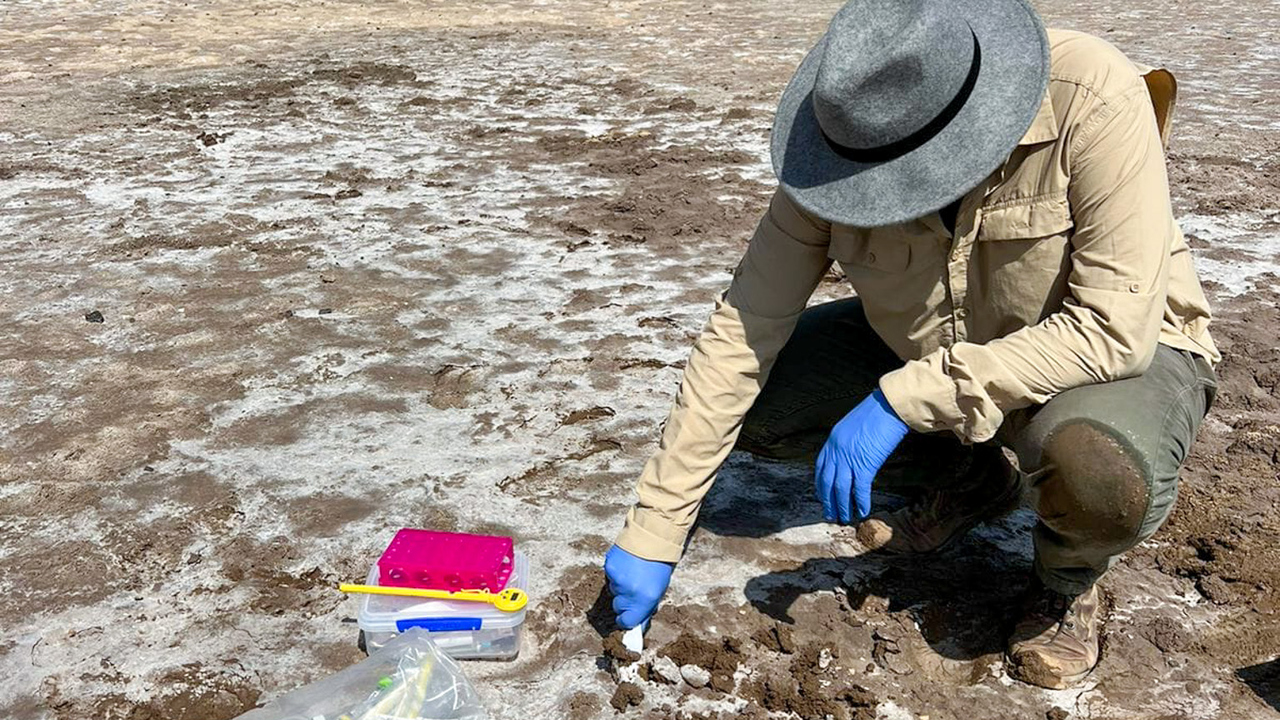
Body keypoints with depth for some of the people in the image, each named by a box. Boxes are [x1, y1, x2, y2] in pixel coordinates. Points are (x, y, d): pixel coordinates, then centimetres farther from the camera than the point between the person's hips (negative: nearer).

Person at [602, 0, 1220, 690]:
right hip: (926, 346, 5)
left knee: (1100, 470, -39)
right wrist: (652, 533, -20)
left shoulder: (1093, 100, -32)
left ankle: (1066, 584, 1)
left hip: (1118, 350, -4)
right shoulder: (840, 147, -21)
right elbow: (742, 332, -20)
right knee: (744, 397, -12)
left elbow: (1115, 329, -34)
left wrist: (904, 399, -38)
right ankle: (968, 479, 12)